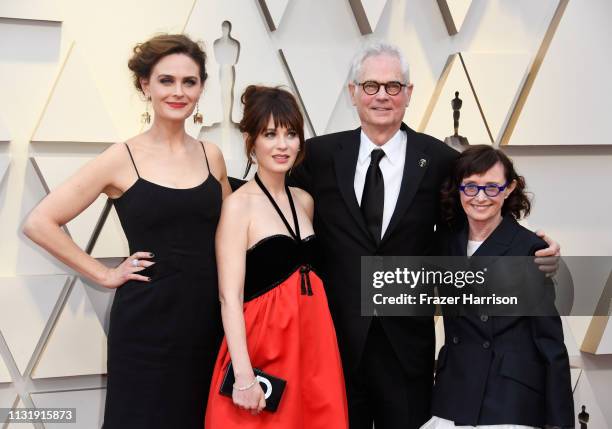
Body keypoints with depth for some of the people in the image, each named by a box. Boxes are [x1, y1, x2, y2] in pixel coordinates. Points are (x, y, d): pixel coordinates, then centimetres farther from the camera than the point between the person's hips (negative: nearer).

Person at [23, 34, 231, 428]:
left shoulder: (211, 156, 5)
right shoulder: (122, 159, -7)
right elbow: (40, 223, -7)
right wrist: (104, 275, -7)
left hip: (208, 315, 4)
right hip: (147, 321, -4)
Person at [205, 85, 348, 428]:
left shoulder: (304, 201, 9)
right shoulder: (238, 205, -10)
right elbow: (230, 297, -14)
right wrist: (244, 376, -20)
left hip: (313, 342, 6)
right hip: (262, 347, -6)